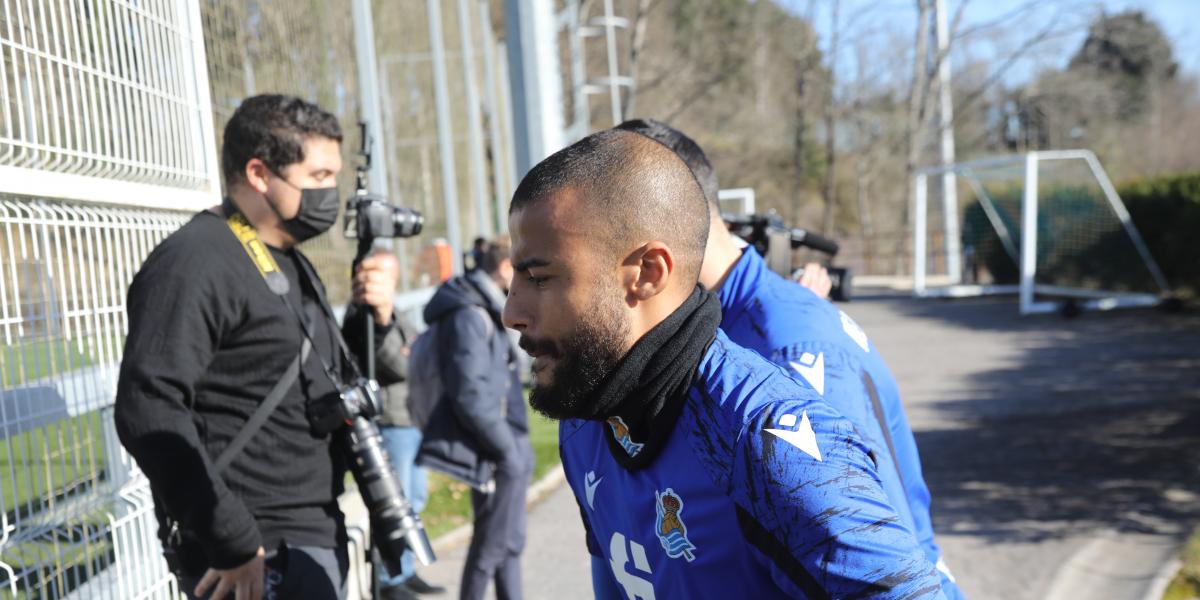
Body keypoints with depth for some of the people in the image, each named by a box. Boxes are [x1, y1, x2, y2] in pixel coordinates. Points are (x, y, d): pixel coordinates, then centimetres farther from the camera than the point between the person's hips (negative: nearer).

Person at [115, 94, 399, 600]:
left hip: (319, 539, 9)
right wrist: (233, 544, -23)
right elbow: (148, 410, -24)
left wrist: (374, 317, 2)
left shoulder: (290, 263, 14)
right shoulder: (195, 263, -14)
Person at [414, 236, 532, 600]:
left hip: (505, 451, 10)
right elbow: (471, 397, -23)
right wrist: (510, 449, -17)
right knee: (492, 544, 2)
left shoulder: (485, 310, 13)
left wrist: (515, 445, 14)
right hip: (494, 455, -10)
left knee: (509, 540, 17)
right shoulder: (469, 315, -18)